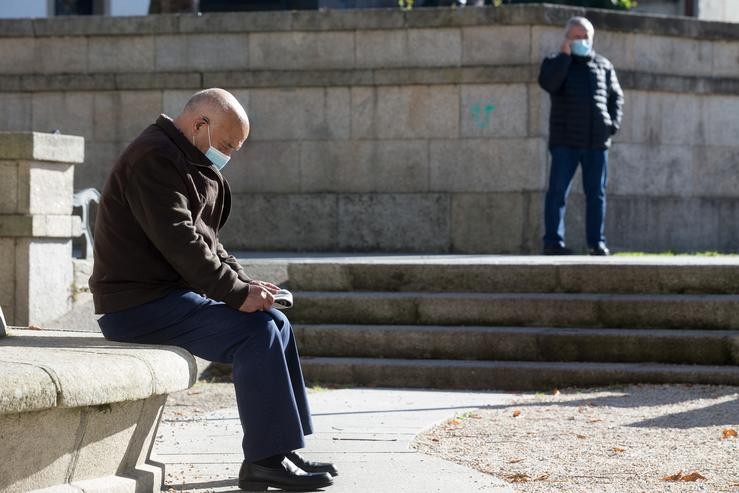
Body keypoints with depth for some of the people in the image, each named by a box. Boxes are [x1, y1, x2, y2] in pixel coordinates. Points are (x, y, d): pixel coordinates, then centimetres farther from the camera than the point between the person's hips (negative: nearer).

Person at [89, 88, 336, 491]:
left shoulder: (191, 166, 19)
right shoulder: (153, 159, -15)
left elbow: (206, 242, 21)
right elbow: (179, 241, -23)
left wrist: (245, 283, 5)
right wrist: (237, 292, -21)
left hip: (170, 295, 11)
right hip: (139, 304, -11)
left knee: (275, 323, 7)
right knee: (255, 333, -21)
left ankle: (279, 451, 5)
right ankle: (265, 459, -17)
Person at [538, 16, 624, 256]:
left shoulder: (603, 65, 14)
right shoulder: (555, 62, 5)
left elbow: (616, 96, 16)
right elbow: (548, 83, -17)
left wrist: (613, 123, 2)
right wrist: (565, 55, -14)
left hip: (597, 141, 3)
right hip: (565, 140, -3)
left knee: (596, 193, 4)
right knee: (558, 191, -5)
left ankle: (597, 242, 9)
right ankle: (553, 240, -3)